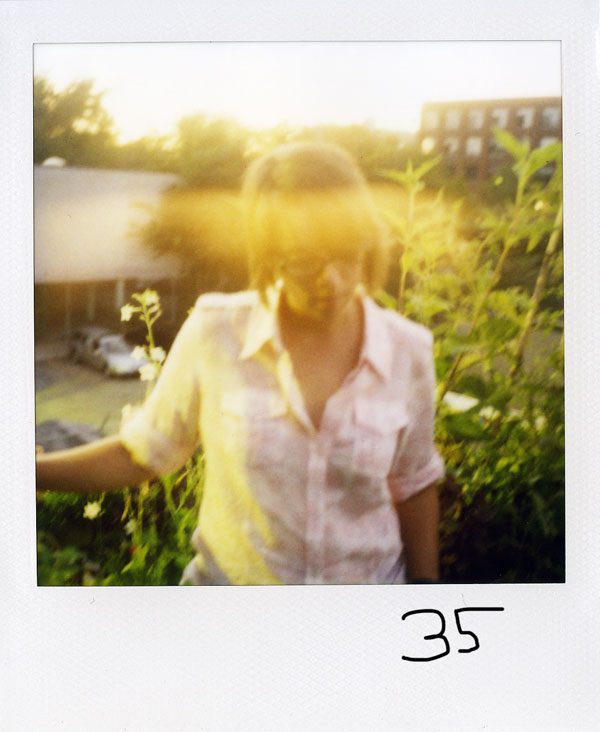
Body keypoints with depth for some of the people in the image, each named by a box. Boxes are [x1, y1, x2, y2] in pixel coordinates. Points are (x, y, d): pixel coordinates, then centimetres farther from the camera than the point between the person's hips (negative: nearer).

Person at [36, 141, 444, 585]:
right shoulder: (213, 335, -18)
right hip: (233, 597, -1)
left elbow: (413, 486, 0)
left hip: (365, 597, 2)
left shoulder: (407, 351, -14)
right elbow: (143, 454, -6)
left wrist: (424, 585, 6)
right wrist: (33, 471, -15)